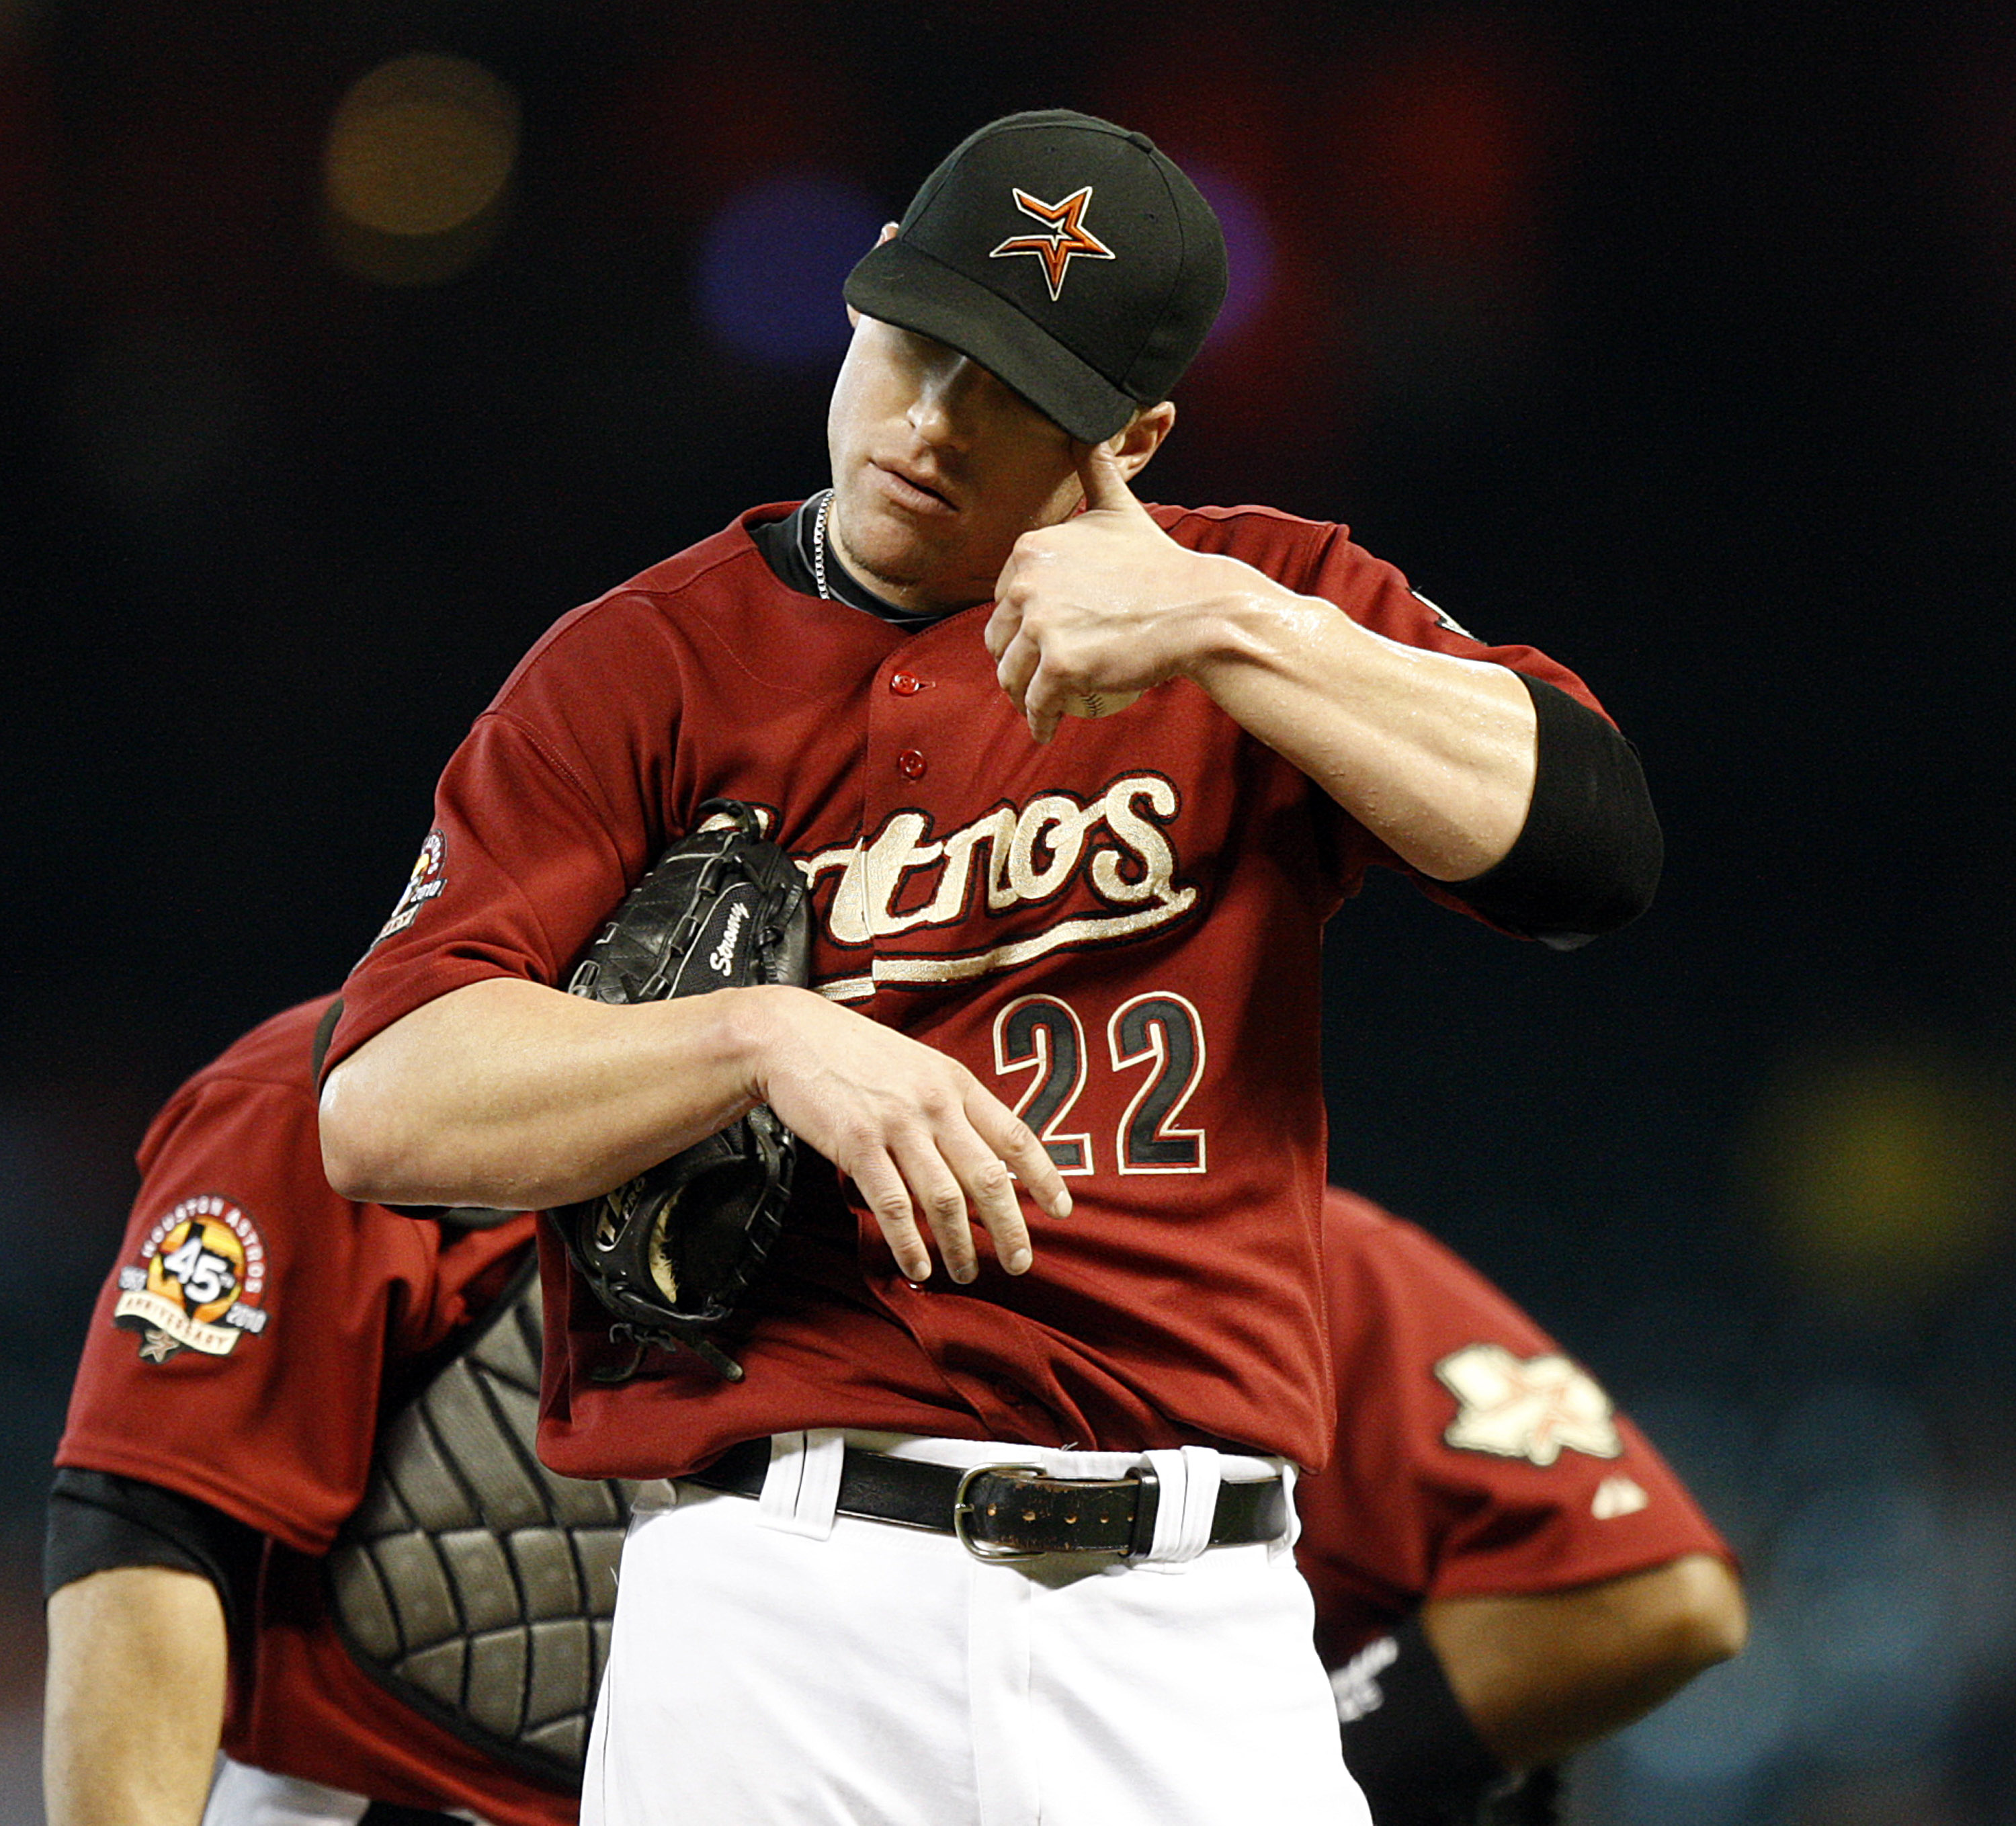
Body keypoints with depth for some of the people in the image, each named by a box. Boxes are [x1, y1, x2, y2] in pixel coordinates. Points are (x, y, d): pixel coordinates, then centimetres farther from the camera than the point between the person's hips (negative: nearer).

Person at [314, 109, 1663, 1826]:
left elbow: (1594, 847, -5)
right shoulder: (642, 670, 9)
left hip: (1196, 1616, 1)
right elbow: (382, 1110, -2)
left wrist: (1217, 626, -9)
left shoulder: (1270, 605, 12)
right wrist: (771, 1038, -16)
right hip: (781, 1602, 0)